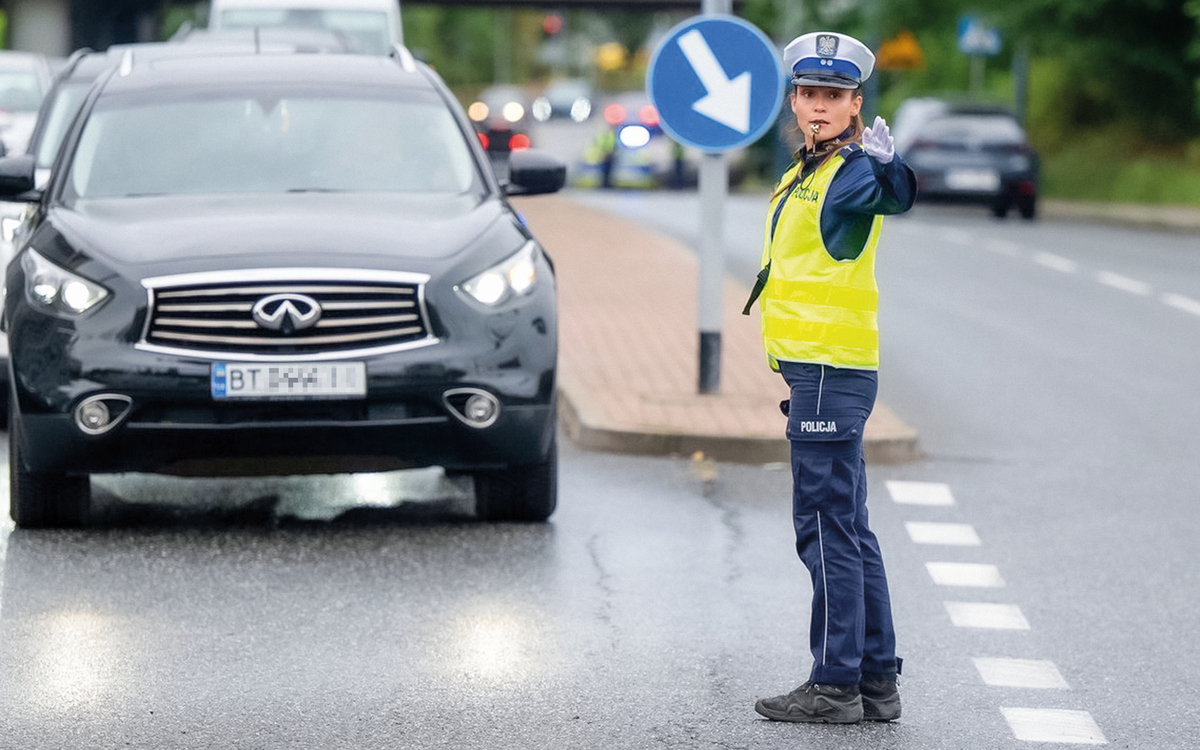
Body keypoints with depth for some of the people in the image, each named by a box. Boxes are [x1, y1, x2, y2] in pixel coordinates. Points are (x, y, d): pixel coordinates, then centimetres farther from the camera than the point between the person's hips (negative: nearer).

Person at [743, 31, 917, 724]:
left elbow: (896, 197, -36)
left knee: (827, 526, -7)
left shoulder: (853, 173, -11)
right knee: (848, 531, 12)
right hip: (821, 370, 10)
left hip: (831, 372, -10)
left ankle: (835, 685, -3)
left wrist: (890, 165, -58)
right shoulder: (807, 173, 18)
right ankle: (878, 683, 17)